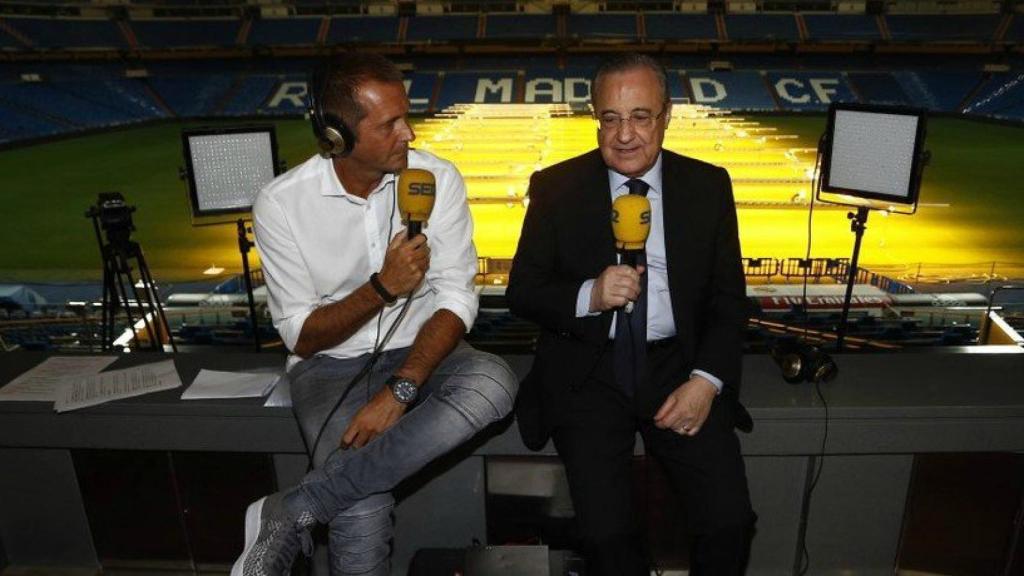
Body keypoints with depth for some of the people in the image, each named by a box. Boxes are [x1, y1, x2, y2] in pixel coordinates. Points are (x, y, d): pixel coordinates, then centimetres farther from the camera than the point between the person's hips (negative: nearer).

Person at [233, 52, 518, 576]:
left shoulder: (438, 179, -7)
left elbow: (456, 299, -10)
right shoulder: (281, 203, -11)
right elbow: (301, 337, -8)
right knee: (363, 519, -30)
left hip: (419, 353, 3)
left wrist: (399, 392, -23)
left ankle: (290, 513, -25)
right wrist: (382, 288, -25)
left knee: (494, 383, -33)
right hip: (330, 364, -2)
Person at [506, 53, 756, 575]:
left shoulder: (708, 185, 5)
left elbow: (729, 297, 6)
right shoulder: (556, 188, 1)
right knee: (606, 533, -16)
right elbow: (522, 292, 1)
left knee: (730, 522, -12)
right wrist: (589, 295, -19)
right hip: (589, 371, -1)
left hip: (678, 365, 2)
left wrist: (706, 380, -9)